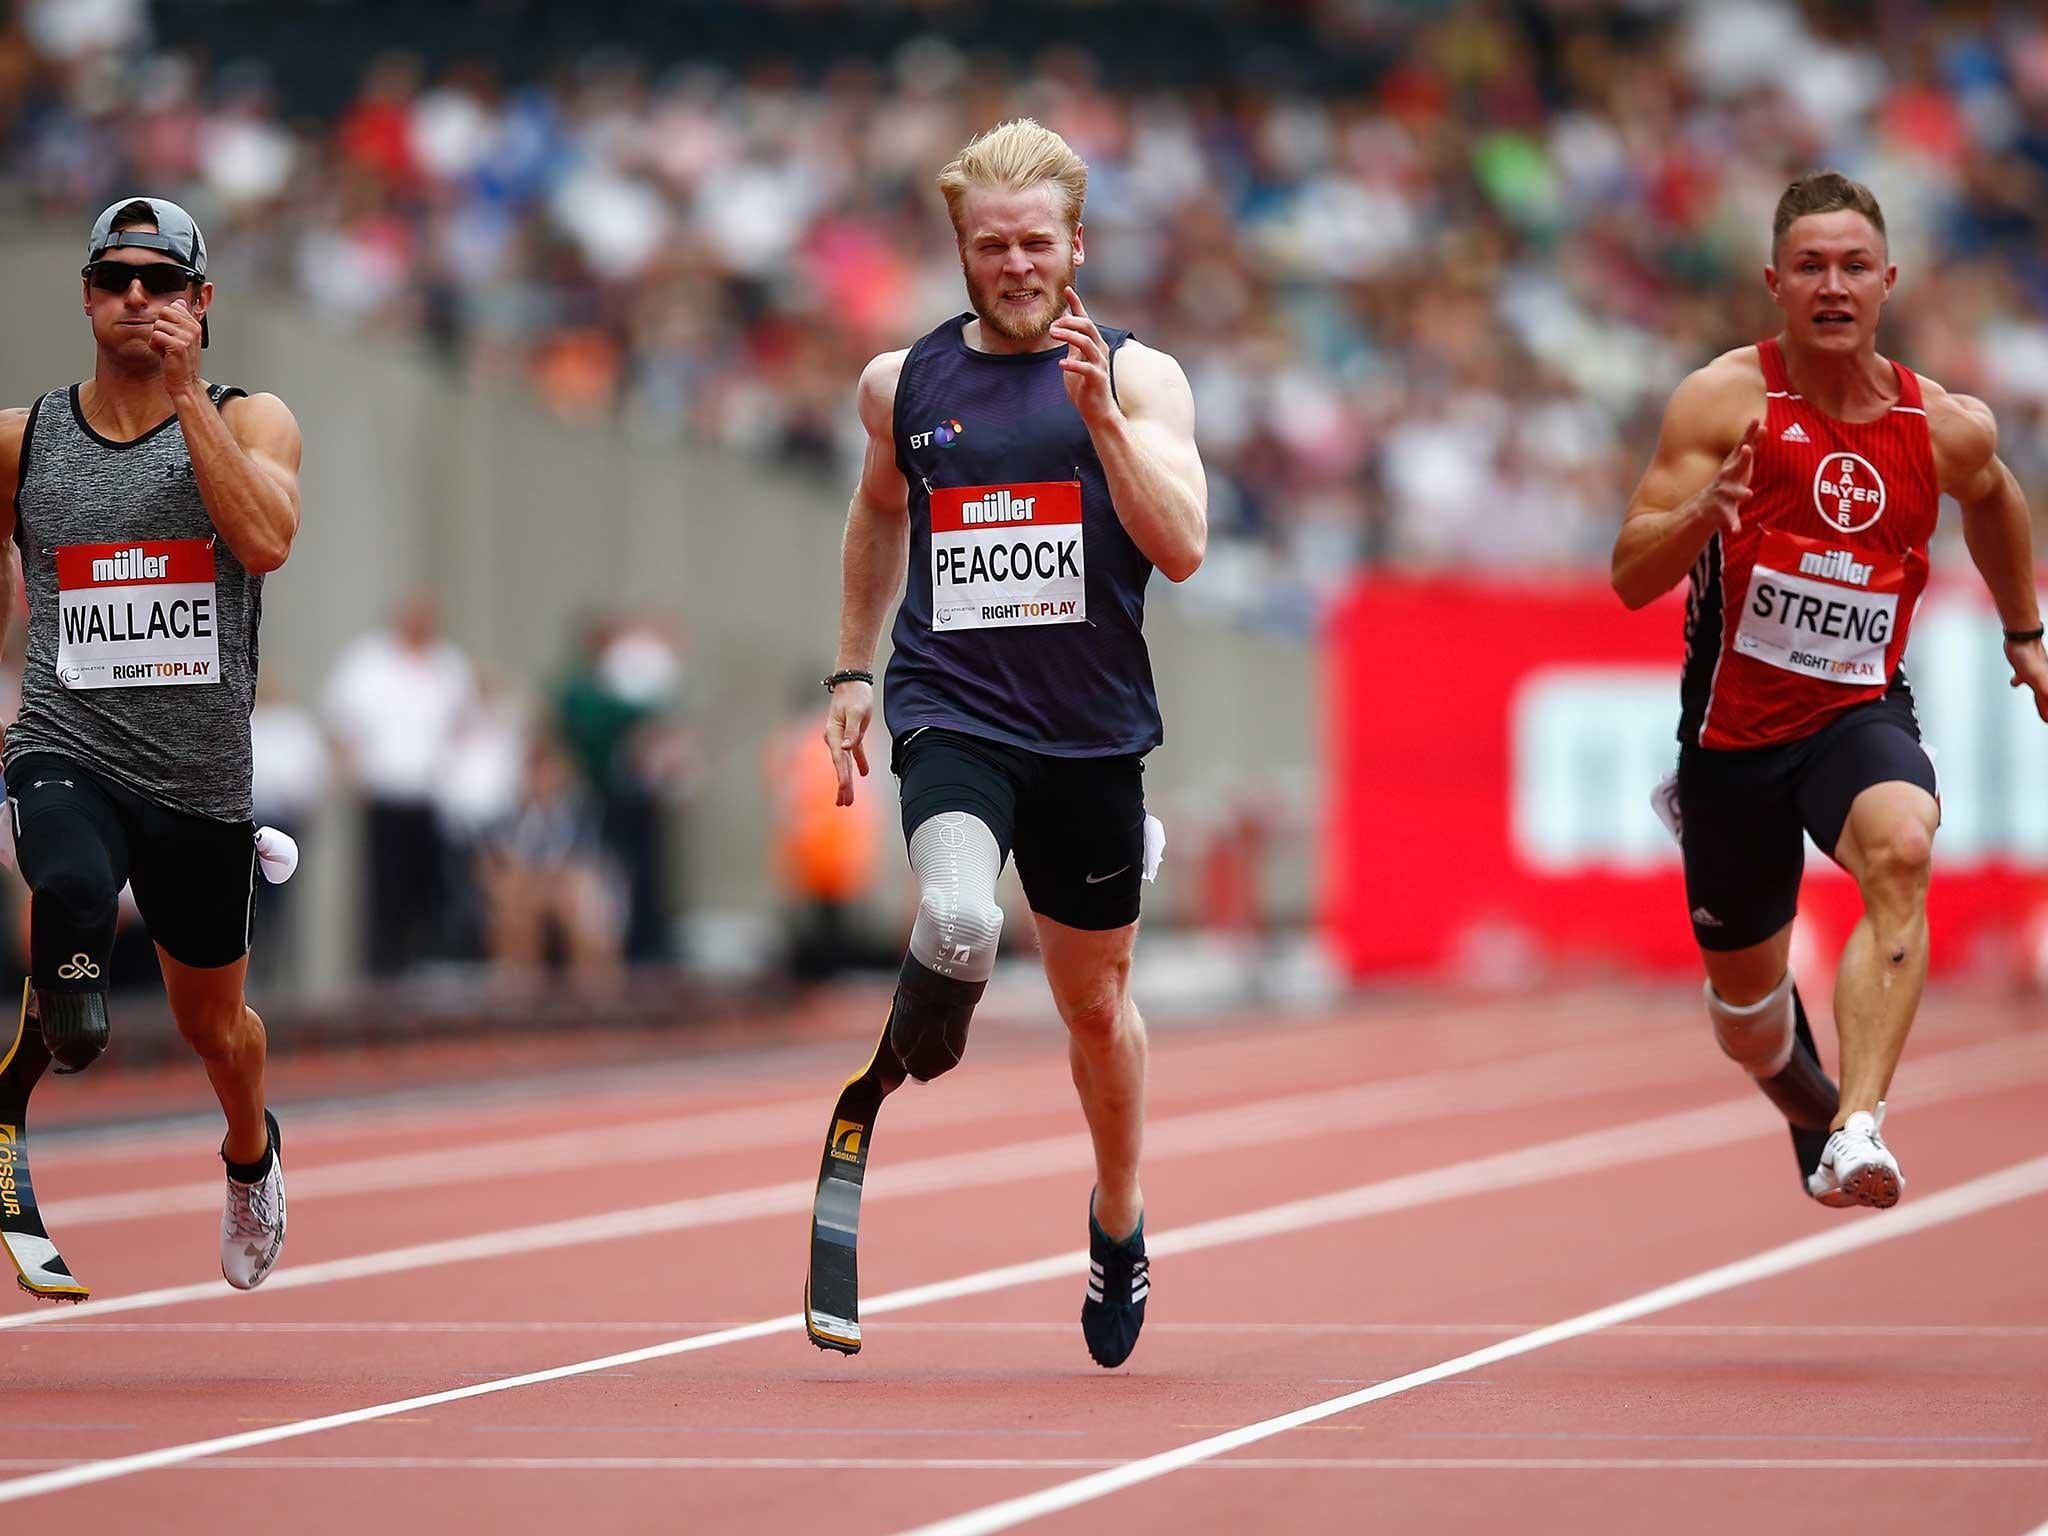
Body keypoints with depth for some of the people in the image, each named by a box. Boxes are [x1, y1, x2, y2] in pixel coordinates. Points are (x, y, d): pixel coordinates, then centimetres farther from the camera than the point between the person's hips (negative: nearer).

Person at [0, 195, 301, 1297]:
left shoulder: (249, 422, -1)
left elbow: (264, 541, -21)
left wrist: (186, 390, -20)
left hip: (201, 779, 1)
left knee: (212, 1024, 20)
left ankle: (251, 1152, 51)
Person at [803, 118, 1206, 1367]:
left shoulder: (1137, 377, -2)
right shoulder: (905, 382, 6)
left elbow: (1184, 550, -14)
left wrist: (1101, 417, -24)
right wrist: (853, 670, 24)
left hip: (1092, 732, 1)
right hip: (951, 712, -1)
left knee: (1096, 998, 16)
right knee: (957, 924, -30)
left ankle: (1119, 1220, 41)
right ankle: (862, 1122, -5)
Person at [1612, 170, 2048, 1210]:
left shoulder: (1946, 428, -3)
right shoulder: (1726, 401, -11)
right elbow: (1631, 578, -14)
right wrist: (1700, 511, -34)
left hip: (1860, 713, 0)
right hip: (1734, 726, 0)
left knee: (1902, 852, -35)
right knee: (1745, 987, 15)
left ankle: (1858, 1128, -43)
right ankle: (1812, 1113, 50)